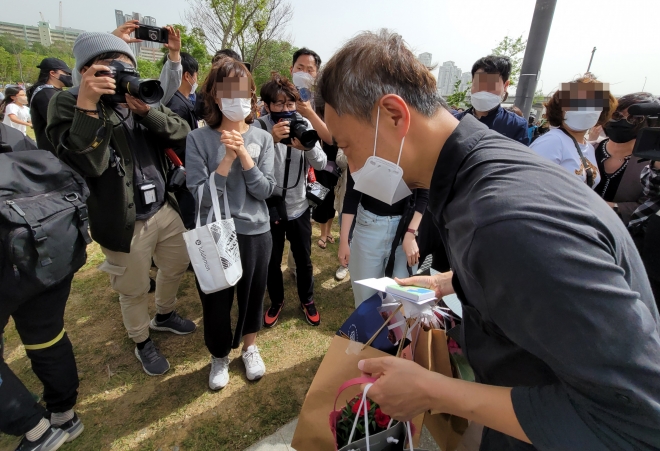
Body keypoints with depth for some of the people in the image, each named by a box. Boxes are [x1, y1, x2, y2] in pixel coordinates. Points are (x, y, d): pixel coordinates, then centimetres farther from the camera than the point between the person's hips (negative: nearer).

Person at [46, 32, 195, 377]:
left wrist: (147, 110, -24)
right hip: (124, 222, -5)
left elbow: (183, 134, -8)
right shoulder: (67, 103, -10)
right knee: (134, 291, 13)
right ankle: (142, 343, 40)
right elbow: (84, 165, -25)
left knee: (177, 265, 23)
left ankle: (164, 315, 52)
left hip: (164, 209, 6)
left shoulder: (142, 98, 5)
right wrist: (87, 104, -30)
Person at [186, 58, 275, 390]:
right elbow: (200, 196, -15)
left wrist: (244, 155, -21)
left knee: (252, 294, 17)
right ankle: (219, 357, 41)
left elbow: (265, 190, -9)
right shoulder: (198, 139, -8)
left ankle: (250, 348, 45)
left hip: (255, 232, 2)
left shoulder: (262, 138, -2)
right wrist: (228, 158, -22)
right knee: (216, 300, 13)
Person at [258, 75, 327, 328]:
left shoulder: (304, 124, -2)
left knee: (304, 259, 15)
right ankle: (276, 302, 39)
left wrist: (307, 145, -30)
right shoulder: (259, 126, -10)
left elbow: (321, 164, -10)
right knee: (272, 260, 13)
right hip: (269, 207, -2)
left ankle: (307, 300, 39)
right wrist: (271, 140, -37)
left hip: (299, 206, 2)